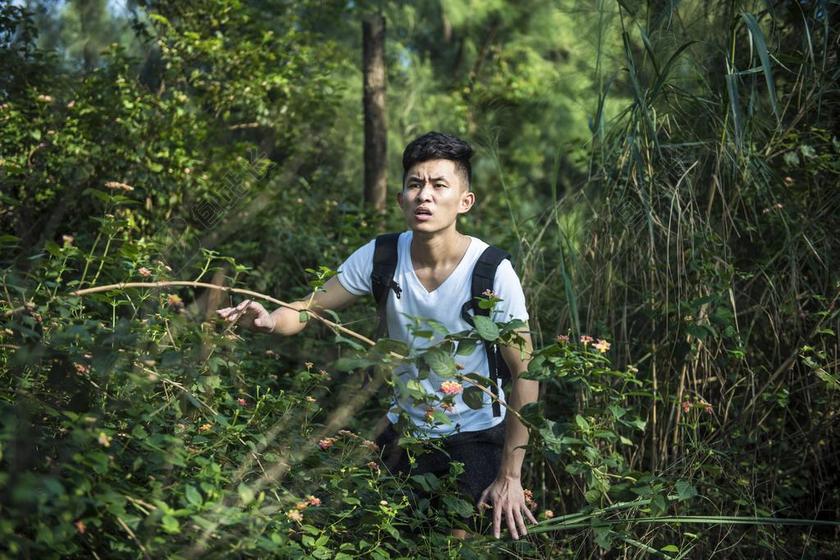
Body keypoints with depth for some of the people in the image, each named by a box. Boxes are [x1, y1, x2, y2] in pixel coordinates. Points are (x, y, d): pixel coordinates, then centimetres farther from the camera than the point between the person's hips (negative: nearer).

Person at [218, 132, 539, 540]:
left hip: (477, 435, -3)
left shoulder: (492, 272, -23)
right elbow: (310, 308, -4)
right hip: (406, 427, 3)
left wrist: (510, 477, -17)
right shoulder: (381, 257, -14)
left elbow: (525, 375, -17)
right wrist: (269, 320, -28)